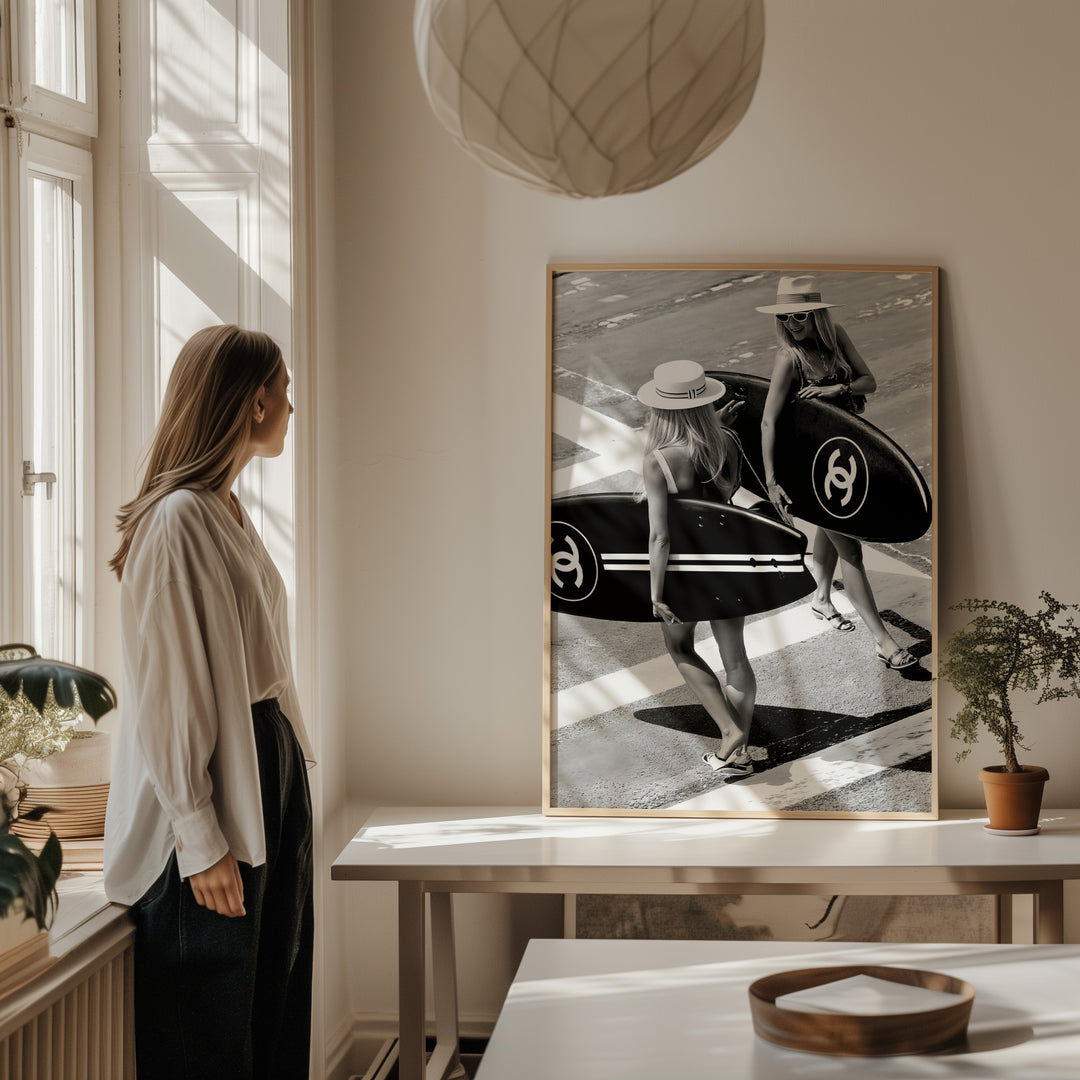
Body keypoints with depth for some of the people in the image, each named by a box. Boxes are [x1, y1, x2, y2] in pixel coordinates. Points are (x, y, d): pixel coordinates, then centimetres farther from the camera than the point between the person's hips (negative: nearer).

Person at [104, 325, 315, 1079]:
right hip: (211, 789, -9)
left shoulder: (232, 514, 12)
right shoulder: (177, 520, -17)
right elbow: (167, 694, -20)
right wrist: (201, 839, -20)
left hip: (270, 771, 10)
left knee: (275, 1010, 15)